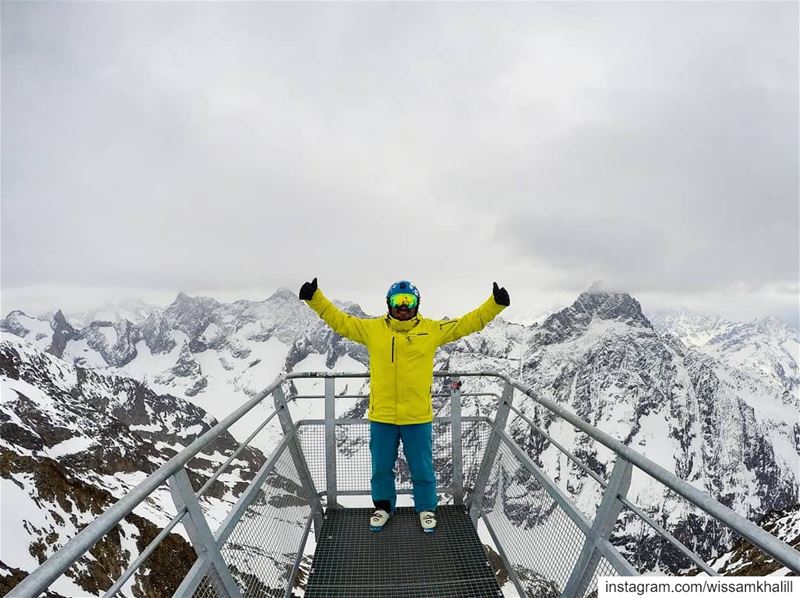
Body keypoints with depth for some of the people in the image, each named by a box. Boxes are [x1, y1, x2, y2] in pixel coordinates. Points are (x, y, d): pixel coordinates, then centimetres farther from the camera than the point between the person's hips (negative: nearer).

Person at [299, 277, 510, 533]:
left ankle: (426, 508, 37)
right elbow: (339, 320, 3)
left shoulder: (432, 329, -1)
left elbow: (468, 323, 0)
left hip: (418, 416, -1)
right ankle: (384, 506, 40)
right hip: (381, 416, 1)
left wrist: (495, 304, -8)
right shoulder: (372, 328, 0)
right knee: (381, 466, 17)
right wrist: (315, 298, -5)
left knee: (421, 467, 14)